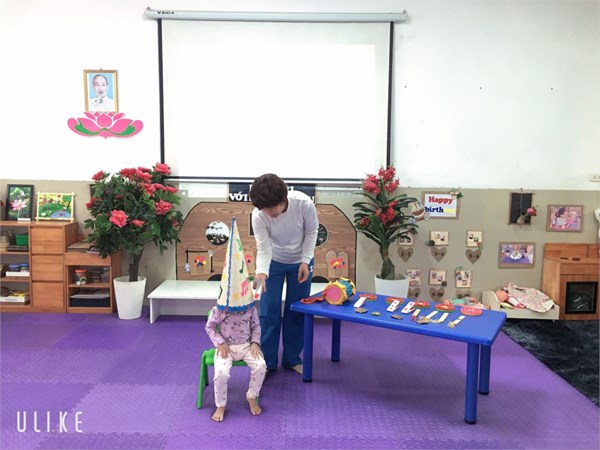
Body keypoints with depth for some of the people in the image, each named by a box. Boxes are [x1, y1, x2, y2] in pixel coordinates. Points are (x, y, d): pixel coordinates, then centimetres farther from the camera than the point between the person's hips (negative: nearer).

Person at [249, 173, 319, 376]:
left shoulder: (304, 203, -32)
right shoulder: (258, 215, -31)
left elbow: (311, 232, -14)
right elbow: (263, 248, -28)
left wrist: (305, 261, -18)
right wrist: (261, 272, -46)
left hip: (300, 261, 0)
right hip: (273, 262, 0)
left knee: (297, 311, 6)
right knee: (269, 312, -1)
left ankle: (292, 358, 22)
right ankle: (267, 361, 13)